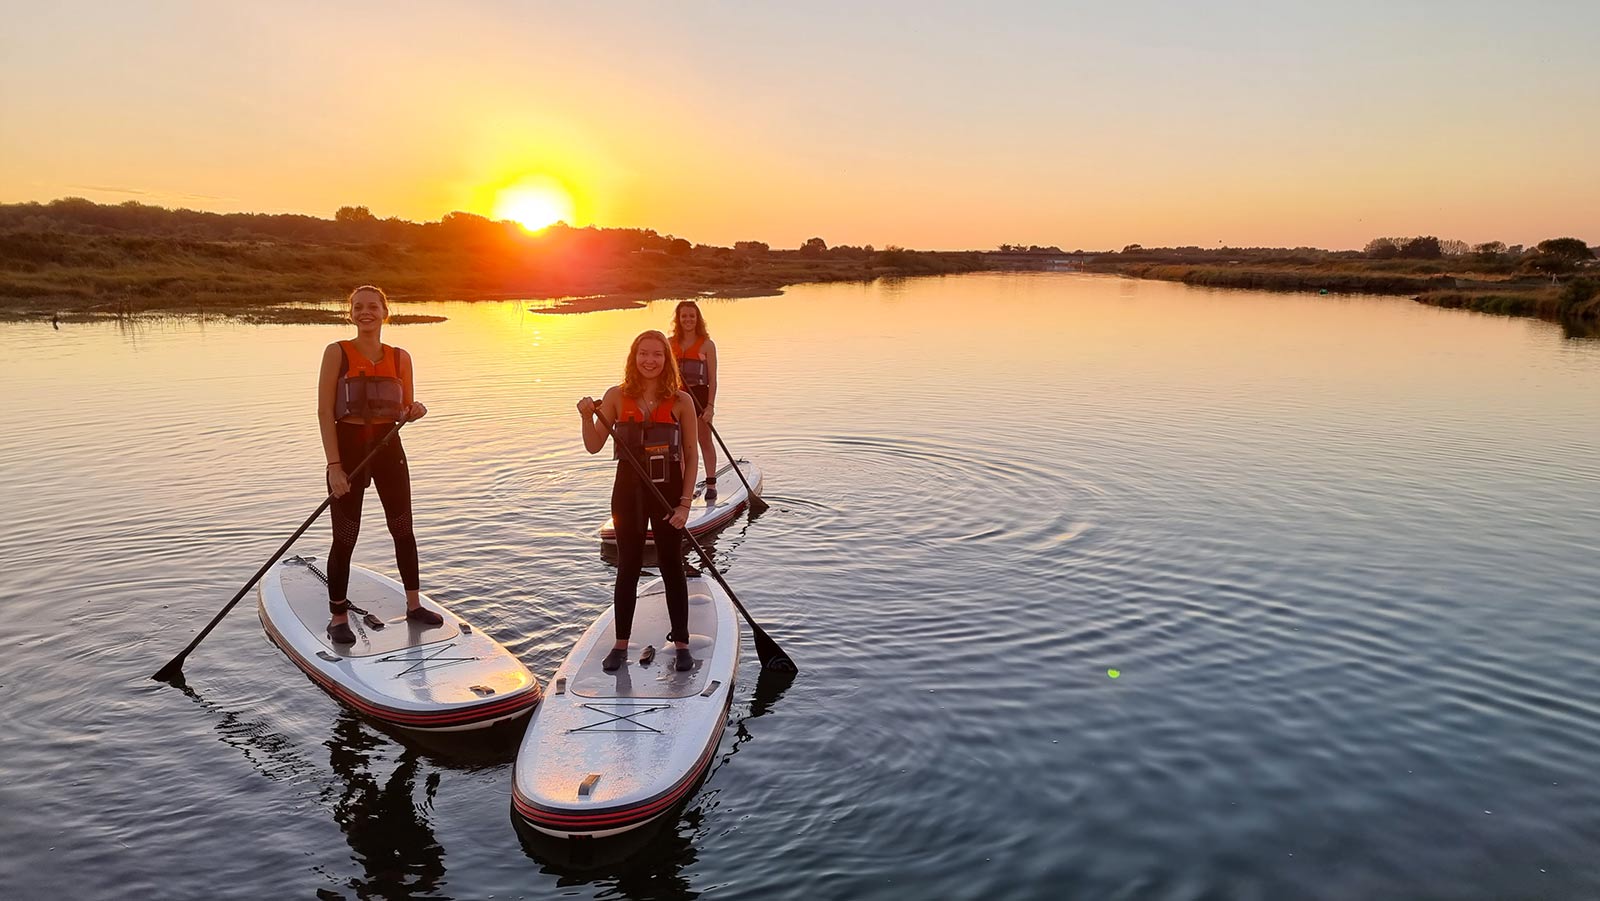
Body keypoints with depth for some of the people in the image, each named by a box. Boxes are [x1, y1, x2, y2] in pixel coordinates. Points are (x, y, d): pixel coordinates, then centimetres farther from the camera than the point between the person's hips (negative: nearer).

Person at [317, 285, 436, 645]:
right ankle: (338, 617, 15)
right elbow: (325, 411, -9)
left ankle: (414, 604, 27)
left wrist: (414, 411, -14)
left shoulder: (400, 358, 5)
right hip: (348, 447, -4)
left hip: (388, 447, 4)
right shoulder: (337, 352, -6)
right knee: (345, 538, 2)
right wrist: (334, 466, -16)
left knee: (403, 531, 12)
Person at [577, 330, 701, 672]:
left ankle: (682, 644, 19)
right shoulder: (617, 396, -1)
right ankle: (621, 645, 22)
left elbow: (691, 457, -4)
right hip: (629, 493, 1)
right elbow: (594, 446, -1)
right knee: (628, 568, 11)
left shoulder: (681, 401, -5)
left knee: (672, 568, 7)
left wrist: (684, 503, -9)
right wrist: (588, 418, -20)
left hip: (669, 493, -1)